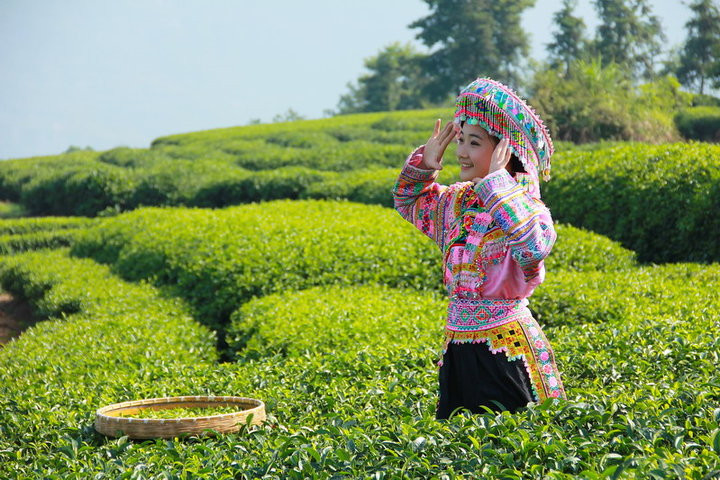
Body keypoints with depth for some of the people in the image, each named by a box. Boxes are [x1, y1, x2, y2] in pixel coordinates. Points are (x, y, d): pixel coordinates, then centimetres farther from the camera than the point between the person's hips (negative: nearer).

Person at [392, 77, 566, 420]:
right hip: (458, 350, 7)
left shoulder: (525, 205, -14)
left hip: (507, 351, -7)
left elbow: (535, 247, -37)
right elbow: (407, 201, 27)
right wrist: (425, 161, 8)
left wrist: (497, 183, -31)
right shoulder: (454, 201, 8)